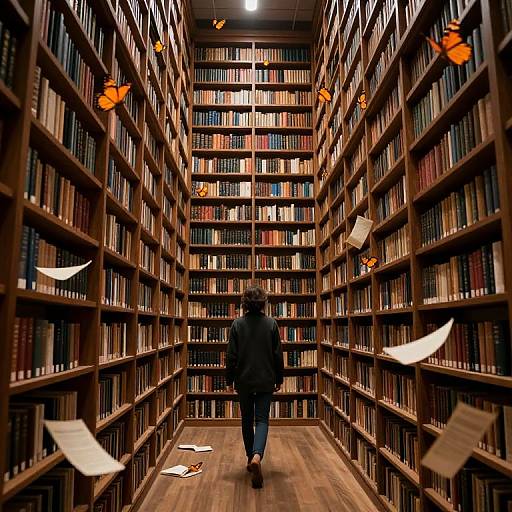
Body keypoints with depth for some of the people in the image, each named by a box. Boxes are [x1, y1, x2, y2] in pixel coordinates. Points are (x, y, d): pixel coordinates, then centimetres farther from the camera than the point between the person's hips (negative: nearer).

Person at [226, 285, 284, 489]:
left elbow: (231, 355, -5)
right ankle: (257, 456, -20)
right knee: (262, 420, 2)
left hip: (244, 380, 1)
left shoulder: (237, 324, -6)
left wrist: (229, 380, 6)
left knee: (247, 420, 16)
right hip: (265, 380, -1)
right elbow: (278, 355, -2)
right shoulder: (271, 324, -5)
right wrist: (278, 379, 9)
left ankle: (251, 458, 27)